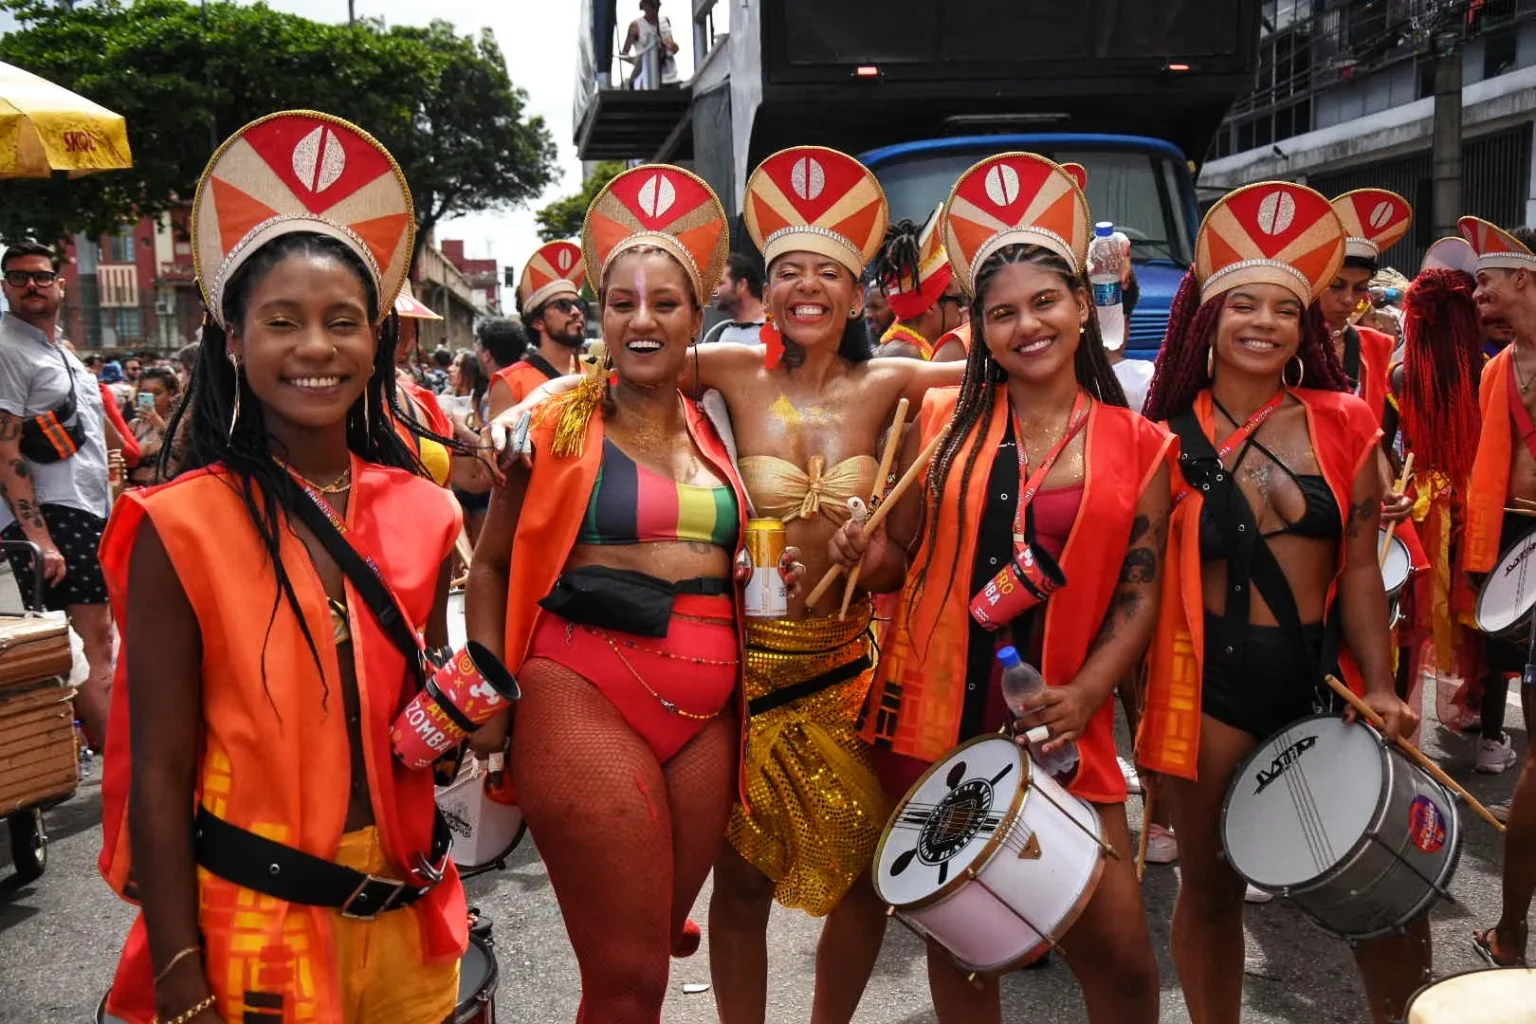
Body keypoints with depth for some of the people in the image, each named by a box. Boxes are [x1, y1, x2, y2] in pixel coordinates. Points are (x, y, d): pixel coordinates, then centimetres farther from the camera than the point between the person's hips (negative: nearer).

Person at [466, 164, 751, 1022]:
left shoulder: (716, 430, 11)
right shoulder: (559, 424, -1)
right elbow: (493, 566, 2)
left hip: (707, 713, 5)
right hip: (587, 700, -4)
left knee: (653, 952, 16)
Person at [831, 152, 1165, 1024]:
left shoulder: (1139, 445, 0)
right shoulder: (944, 423, 2)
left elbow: (1139, 595, 0)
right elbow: (903, 558, 9)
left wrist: (1082, 697, -14)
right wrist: (863, 552, -14)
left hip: (1063, 730, -1)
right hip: (934, 719, 1)